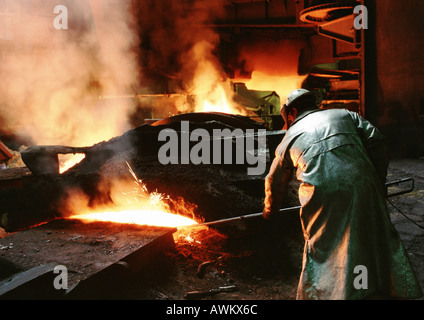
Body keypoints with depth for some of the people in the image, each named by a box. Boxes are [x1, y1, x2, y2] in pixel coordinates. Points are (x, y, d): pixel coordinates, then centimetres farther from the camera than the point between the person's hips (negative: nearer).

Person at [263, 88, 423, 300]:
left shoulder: (290, 136, 22)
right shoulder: (345, 115, 23)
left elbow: (275, 183, 31)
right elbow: (376, 141, 10)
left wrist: (270, 211, 47)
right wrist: (378, 183, 17)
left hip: (322, 200, -1)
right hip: (363, 189, 2)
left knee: (322, 256, 10)